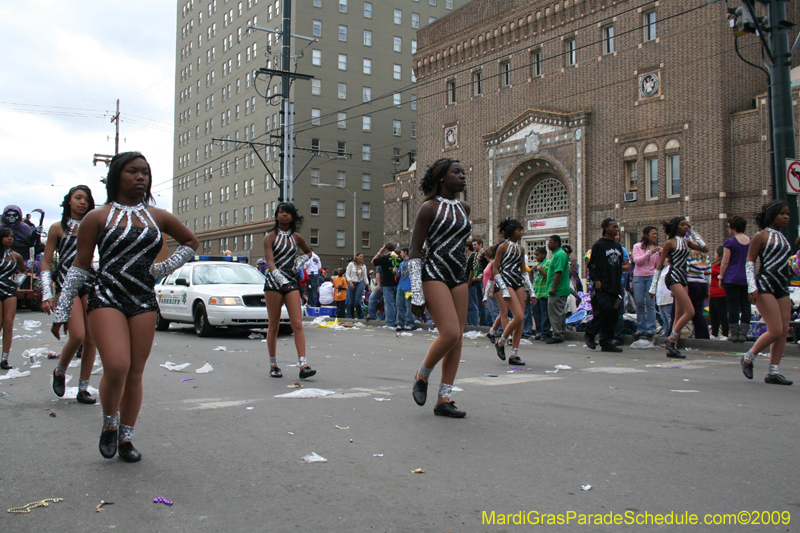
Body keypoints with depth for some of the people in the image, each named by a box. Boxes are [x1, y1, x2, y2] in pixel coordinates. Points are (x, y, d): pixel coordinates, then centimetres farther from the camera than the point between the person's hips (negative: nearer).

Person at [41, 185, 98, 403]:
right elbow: (46, 262, 4)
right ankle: (59, 372, 12)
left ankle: (83, 389, 6)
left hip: (90, 284, 3)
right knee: (78, 335, -17)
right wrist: (46, 295, -5)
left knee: (91, 338, -3)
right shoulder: (58, 228, 6)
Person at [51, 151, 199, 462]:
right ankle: (109, 424, 8)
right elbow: (79, 266, 5)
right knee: (116, 366, -19)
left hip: (144, 302, 3)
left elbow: (191, 242, 25)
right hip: (106, 299, -3)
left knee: (135, 373, 4)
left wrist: (165, 268, 11)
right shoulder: (98, 217, 3)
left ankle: (126, 437, 19)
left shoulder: (158, 217, 11)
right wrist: (62, 311, 5)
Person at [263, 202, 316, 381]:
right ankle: (273, 365, 15)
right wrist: (282, 280, -28)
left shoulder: (296, 237, 11)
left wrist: (299, 262, 8)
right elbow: (270, 262, -13)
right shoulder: (270, 237, 0)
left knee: (297, 324, -9)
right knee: (273, 326, 4)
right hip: (273, 282, -2)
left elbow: (308, 252, 29)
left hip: (292, 283, 2)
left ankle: (303, 365, -13)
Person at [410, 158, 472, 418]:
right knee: (450, 333, -20)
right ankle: (422, 376, 6)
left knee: (457, 339, 1)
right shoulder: (429, 207, -5)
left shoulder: (464, 208, 14)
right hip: (434, 274, -7)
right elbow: (415, 252, -8)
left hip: (459, 276, 7)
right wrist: (416, 294, -14)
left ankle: (443, 400, 7)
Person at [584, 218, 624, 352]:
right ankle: (589, 333, 0)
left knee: (614, 312, 2)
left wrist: (619, 283, 14)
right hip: (603, 286, -7)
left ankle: (607, 342, 7)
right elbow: (591, 265, -4)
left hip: (615, 286, 7)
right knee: (605, 308, -18)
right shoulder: (599, 245, -3)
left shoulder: (618, 246, 17)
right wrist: (596, 280, -14)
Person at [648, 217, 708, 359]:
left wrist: (693, 232, 10)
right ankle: (671, 340, -6)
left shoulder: (686, 242, 16)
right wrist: (653, 286, -4)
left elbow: (705, 249, 10)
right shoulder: (670, 243, -4)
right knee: (690, 312, -16)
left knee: (680, 316, 6)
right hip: (673, 277, -8)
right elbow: (660, 265, -3)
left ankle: (672, 348, 8)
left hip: (683, 278, 8)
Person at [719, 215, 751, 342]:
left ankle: (734, 333, 0)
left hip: (732, 278, -4)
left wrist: (721, 276, 1)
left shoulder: (730, 242, -7)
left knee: (733, 305, 0)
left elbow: (725, 262, -8)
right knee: (745, 305, 6)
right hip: (747, 279, 4)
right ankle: (743, 333, 4)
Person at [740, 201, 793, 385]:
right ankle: (748, 357, 9)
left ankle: (773, 372, 6)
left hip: (782, 288, 8)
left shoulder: (783, 238, 18)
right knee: (775, 330, -12)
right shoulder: (761, 236, -3)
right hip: (765, 286, -8)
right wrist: (752, 287, -14)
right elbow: (749, 262, -5)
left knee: (784, 331, 1)